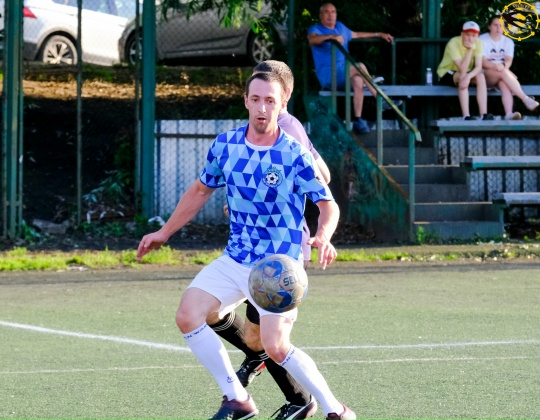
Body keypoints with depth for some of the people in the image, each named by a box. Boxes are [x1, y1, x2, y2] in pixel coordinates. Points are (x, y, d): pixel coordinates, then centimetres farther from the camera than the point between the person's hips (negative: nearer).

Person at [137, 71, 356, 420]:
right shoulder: (226, 145, 0)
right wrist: (165, 232, 20)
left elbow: (329, 205, -11)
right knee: (188, 315, -10)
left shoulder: (294, 156, -14)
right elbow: (201, 191, 16)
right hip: (235, 259, 6)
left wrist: (323, 237, -33)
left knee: (275, 346, -18)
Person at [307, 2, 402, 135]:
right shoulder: (316, 29, 2)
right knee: (360, 67, -28)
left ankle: (358, 120, -33)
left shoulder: (340, 27, 23)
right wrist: (332, 36, -36)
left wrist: (379, 34, 34)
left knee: (358, 80, -31)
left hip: (345, 74, 6)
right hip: (328, 76, -6)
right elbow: (312, 39, -21)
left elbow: (357, 35, 38)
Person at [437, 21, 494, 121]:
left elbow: (478, 67, -19)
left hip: (463, 74, 4)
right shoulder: (454, 44, -26)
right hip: (446, 74, -4)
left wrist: (469, 76, -39)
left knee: (480, 76, -26)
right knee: (462, 77, -35)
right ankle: (466, 116, -42)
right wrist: (470, 49, -37)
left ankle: (484, 114, -33)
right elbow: (462, 69, -32)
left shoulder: (478, 43, -11)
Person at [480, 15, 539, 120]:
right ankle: (526, 99, -43)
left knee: (504, 83, -34)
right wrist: (495, 66, -30)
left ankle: (509, 114, -55)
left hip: (501, 74, 3)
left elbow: (508, 60, -2)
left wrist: (504, 67, -27)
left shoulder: (508, 42, 13)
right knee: (504, 73, -34)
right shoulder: (482, 40, 0)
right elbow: (482, 62, -11)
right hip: (485, 74, -3)